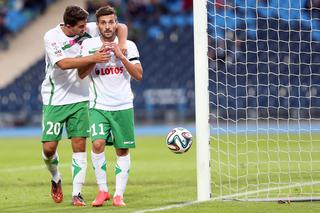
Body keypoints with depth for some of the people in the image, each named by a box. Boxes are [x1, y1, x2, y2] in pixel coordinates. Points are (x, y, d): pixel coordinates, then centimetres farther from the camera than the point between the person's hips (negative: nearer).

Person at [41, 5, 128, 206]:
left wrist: (122, 45, -18)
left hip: (80, 99, 2)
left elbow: (121, 27, 2)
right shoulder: (51, 37, -13)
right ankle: (56, 178, 28)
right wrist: (92, 58, -33)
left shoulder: (88, 30, -4)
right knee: (49, 148, -3)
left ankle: (77, 194, 0)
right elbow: (63, 63, -28)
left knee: (79, 146, -4)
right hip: (55, 100, -2)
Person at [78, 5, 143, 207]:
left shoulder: (128, 45, 2)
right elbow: (81, 73, -5)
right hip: (98, 105, -1)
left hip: (123, 106, 1)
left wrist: (121, 56, -15)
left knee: (122, 150, 1)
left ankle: (119, 194, 9)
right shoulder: (89, 44, 2)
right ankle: (102, 190, -8)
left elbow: (138, 75, -5)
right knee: (98, 144, -19)